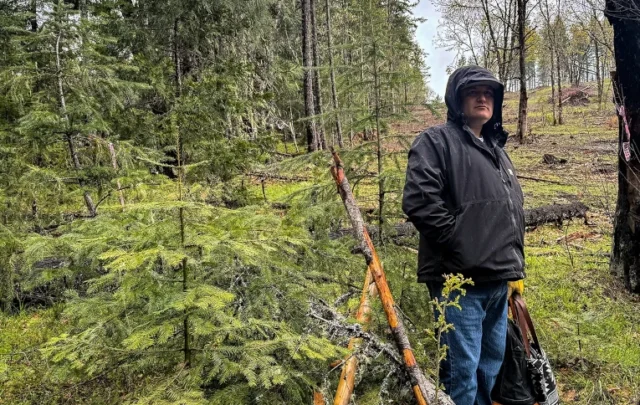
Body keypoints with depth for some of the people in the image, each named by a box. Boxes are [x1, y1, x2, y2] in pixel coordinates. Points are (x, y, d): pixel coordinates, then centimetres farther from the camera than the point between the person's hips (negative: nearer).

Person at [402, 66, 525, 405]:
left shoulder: (497, 150, 21)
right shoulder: (437, 141, -5)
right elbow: (419, 202, -18)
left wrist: (516, 268, 19)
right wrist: (460, 240, -16)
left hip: (497, 281, 8)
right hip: (459, 279, -8)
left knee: (492, 366, 17)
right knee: (462, 371, -6)